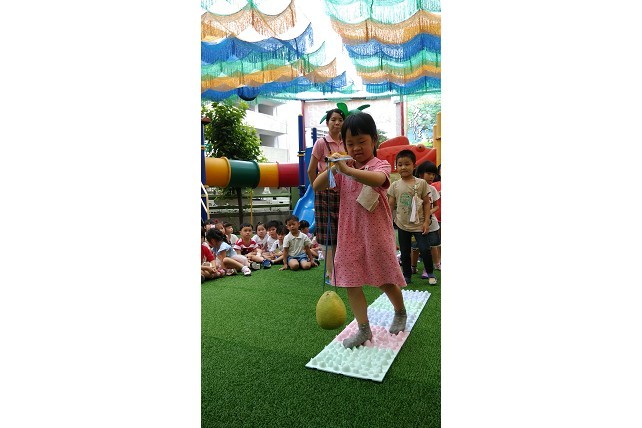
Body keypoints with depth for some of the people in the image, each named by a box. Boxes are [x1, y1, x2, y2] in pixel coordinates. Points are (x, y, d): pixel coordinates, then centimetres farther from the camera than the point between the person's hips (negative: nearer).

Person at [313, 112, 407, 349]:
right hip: (349, 235, 5)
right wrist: (331, 168, -12)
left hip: (376, 234, -4)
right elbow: (316, 186, 3)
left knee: (385, 281, 9)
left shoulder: (380, 165, -7)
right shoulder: (343, 171, 9)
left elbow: (377, 179, -33)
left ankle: (400, 312, 39)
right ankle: (363, 329, 19)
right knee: (351, 282, 4)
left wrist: (346, 169, -42)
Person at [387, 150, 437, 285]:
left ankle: (430, 273, 22)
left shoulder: (421, 183, -5)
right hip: (402, 225, 2)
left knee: (425, 250, -3)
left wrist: (426, 221, -7)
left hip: (418, 224, -2)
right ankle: (407, 276, 27)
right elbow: (390, 205, 1)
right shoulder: (395, 185, -2)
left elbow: (426, 203, -1)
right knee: (404, 253, 11)